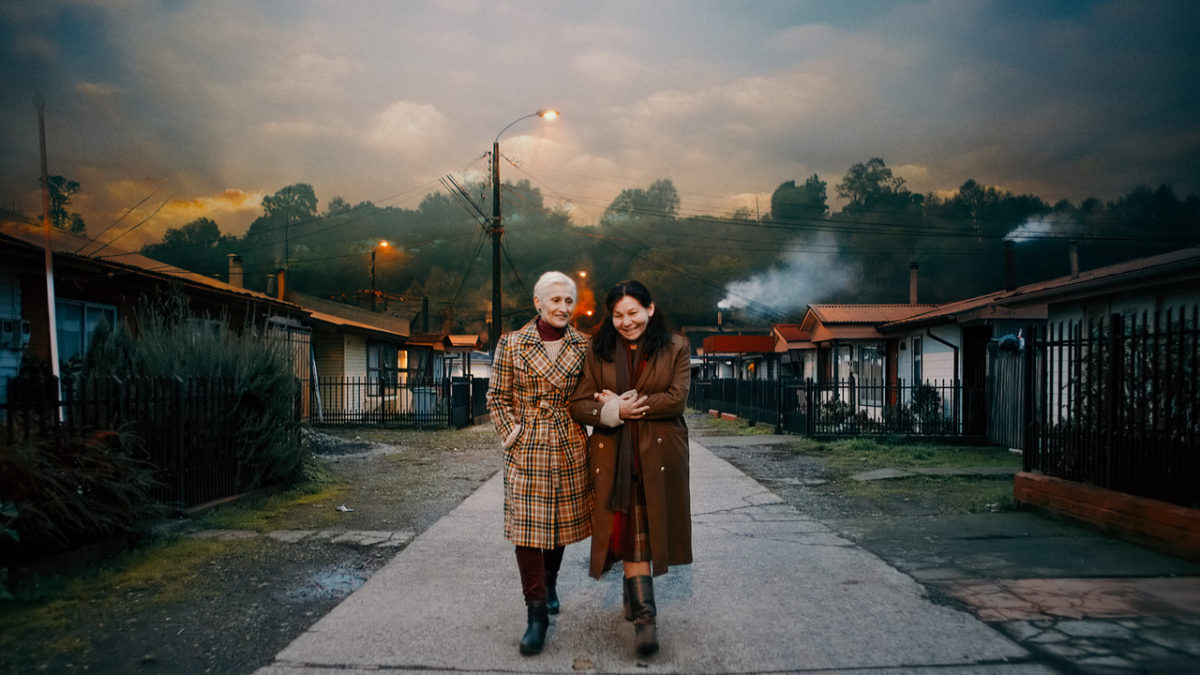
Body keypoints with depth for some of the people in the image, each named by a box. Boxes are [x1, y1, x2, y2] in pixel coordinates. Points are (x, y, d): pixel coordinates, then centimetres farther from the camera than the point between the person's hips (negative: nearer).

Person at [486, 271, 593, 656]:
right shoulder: (511, 344, -1)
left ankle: (549, 584, 39)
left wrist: (595, 436, 2)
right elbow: (497, 397, 2)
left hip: (570, 448, 2)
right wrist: (511, 435, -7)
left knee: (562, 521, 14)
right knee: (527, 525, -5)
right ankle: (537, 612, 4)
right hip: (526, 450, -2)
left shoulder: (584, 346, 3)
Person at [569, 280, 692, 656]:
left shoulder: (675, 348, 3)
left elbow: (677, 399, -10)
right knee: (631, 534, -2)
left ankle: (633, 592, 34)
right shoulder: (599, 351, 6)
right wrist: (613, 413, -18)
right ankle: (644, 615, 5)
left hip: (659, 456, 0)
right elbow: (578, 405, 1)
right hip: (614, 457, 0)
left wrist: (623, 404, -12)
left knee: (649, 529, 8)